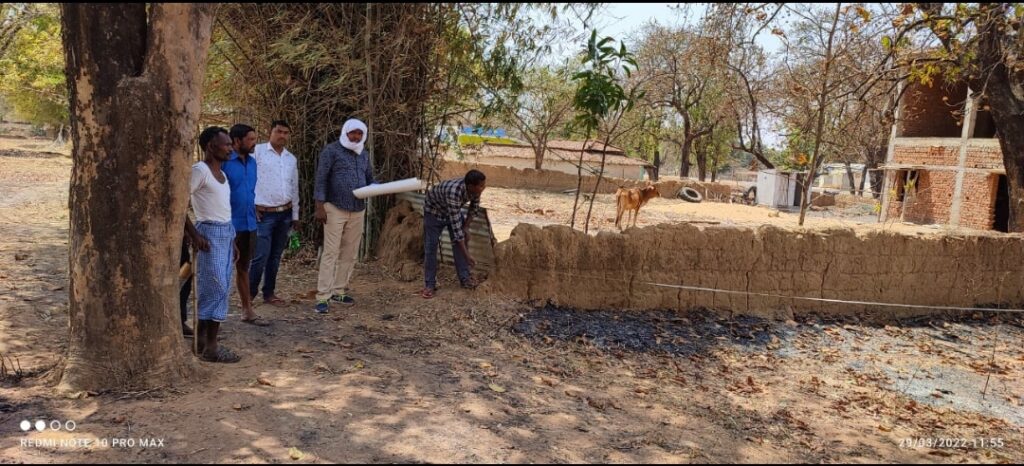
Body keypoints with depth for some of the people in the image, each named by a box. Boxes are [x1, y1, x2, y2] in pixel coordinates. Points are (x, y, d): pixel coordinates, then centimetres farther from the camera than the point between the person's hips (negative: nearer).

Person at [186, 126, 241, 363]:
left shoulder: (221, 173, 14)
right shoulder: (199, 170, -11)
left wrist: (232, 239, 17)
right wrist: (194, 235, -17)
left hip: (226, 232, 9)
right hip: (210, 233, -9)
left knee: (222, 288, 11)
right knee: (217, 288, -7)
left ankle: (201, 340, 21)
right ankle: (210, 347, -1)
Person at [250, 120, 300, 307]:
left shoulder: (292, 159, 12)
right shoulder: (258, 151, -5)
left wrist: (295, 215, 17)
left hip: (285, 214, 5)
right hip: (264, 214, -5)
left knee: (276, 256, 11)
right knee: (261, 256, -8)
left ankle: (269, 293, 21)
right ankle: (249, 293, 6)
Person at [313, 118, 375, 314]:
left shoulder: (364, 154, 14)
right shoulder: (332, 150, -5)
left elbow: (369, 179, 20)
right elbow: (321, 179, -8)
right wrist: (320, 207, -15)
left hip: (358, 211, 6)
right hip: (335, 209, -6)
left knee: (349, 254, 9)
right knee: (331, 253, -7)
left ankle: (339, 292, 20)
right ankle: (323, 297, -5)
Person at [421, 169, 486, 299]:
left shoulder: (474, 189, -25)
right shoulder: (454, 192, -44)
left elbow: (474, 207, -1)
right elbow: (455, 226, -42)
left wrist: (466, 227, -4)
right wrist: (467, 255, -41)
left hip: (454, 210, 6)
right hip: (434, 210, -6)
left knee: (461, 242, 2)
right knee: (431, 248, -6)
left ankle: (465, 278, 12)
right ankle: (430, 284, 2)